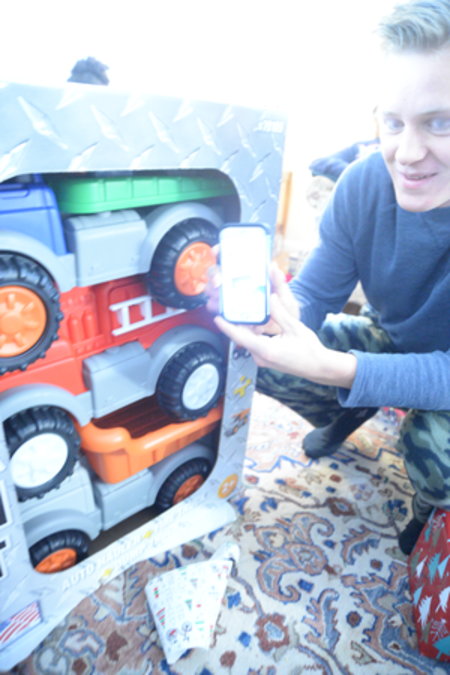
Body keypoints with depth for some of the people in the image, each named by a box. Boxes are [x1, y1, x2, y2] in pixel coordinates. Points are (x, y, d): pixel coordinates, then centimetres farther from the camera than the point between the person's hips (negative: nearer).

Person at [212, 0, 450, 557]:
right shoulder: (364, 184, -20)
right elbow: (316, 293, -16)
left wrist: (334, 369, -48)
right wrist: (282, 312, -40)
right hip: (390, 338, 3)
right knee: (267, 362, -14)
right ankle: (350, 415, 18)